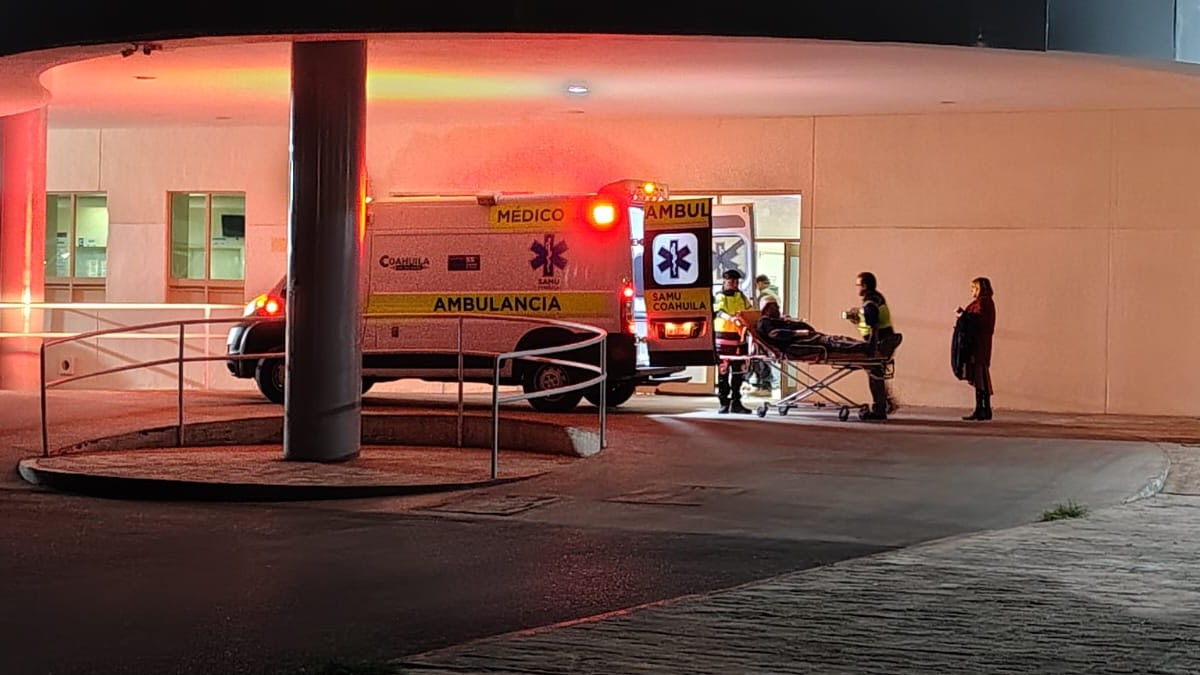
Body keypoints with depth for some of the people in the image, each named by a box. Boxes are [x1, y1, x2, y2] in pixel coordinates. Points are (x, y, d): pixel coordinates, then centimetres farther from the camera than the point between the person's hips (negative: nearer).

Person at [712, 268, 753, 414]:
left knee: (739, 371, 5)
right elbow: (719, 312, -19)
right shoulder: (719, 297, 0)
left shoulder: (741, 297, 16)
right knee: (723, 371, -3)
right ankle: (724, 403, 2)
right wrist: (731, 318, -38)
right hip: (723, 337, -4)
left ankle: (736, 402, 12)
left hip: (739, 337, 5)